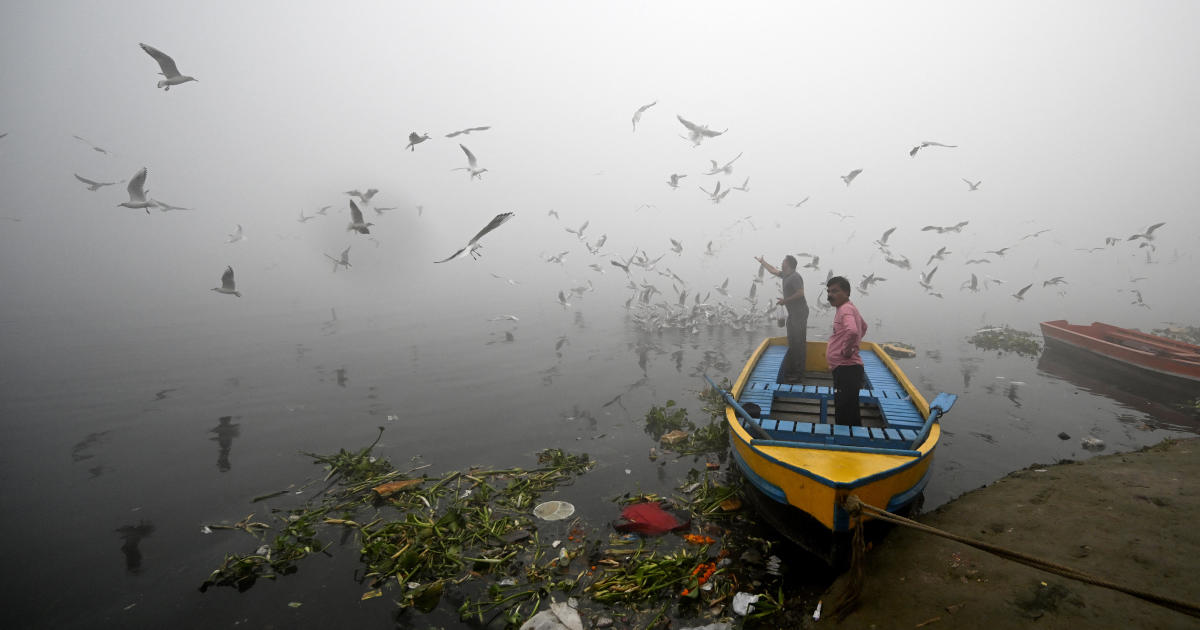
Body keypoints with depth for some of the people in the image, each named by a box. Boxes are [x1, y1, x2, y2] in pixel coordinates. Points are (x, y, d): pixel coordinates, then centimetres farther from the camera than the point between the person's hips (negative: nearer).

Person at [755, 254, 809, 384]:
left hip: (799, 313, -10)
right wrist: (762, 262, 37)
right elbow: (773, 271, 31)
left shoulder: (795, 277, -15)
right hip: (792, 313, 10)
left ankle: (798, 376, -9)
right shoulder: (785, 275, 14)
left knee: (798, 343, -10)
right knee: (792, 343, 15)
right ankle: (790, 371, 23)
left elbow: (800, 293, -23)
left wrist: (786, 300, -16)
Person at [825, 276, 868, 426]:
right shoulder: (849, 308, 16)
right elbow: (863, 326, 35)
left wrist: (847, 349, -21)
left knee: (845, 416, -8)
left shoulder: (845, 309, -15)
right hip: (844, 368, 10)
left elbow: (852, 331, -36)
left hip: (846, 369, -10)